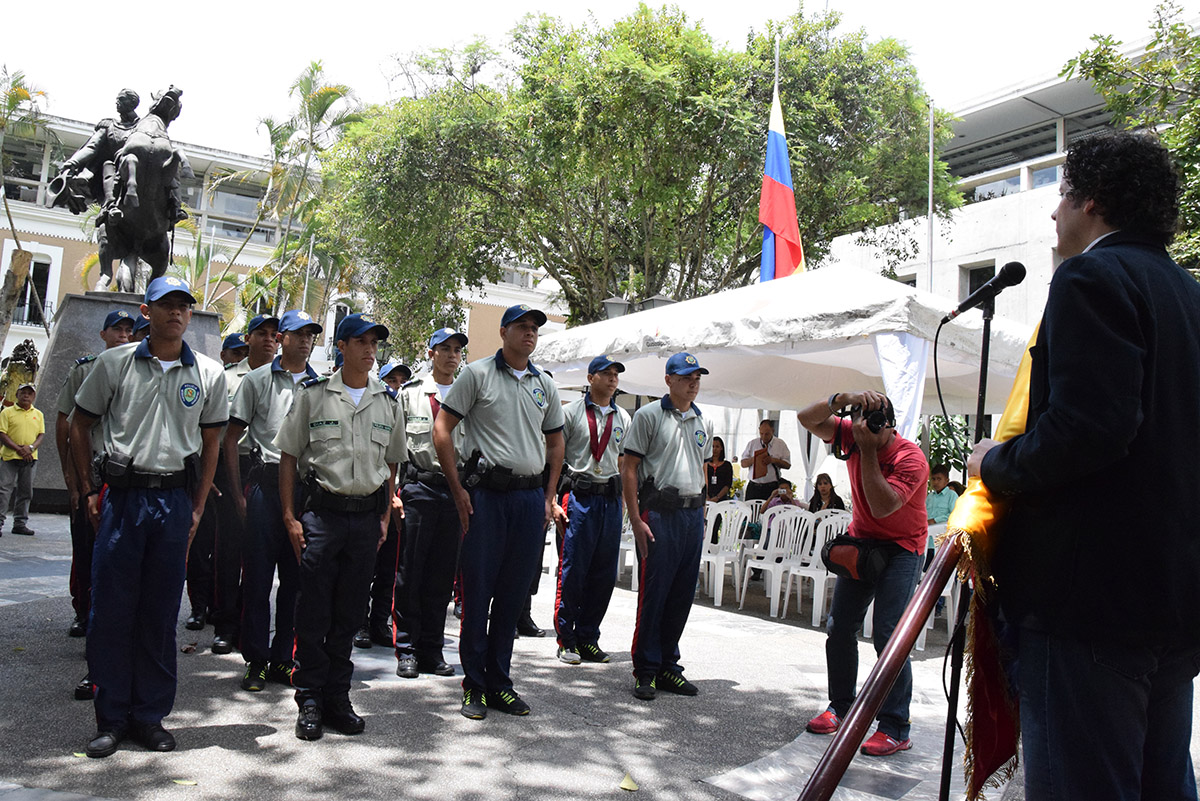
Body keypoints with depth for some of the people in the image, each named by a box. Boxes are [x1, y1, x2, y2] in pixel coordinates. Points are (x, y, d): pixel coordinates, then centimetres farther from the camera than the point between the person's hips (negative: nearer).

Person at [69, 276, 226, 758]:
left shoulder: (209, 374, 6)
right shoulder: (114, 363, 4)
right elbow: (79, 425, 10)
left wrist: (197, 506, 6)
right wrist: (89, 491, 5)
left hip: (175, 498, 1)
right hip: (122, 495, 0)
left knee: (161, 612, 7)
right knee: (110, 608, 2)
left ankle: (149, 716, 19)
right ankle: (111, 719, 16)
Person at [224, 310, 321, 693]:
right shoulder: (257, 380, 6)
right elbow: (231, 438, 4)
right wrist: (238, 493, -3)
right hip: (265, 483, -2)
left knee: (296, 578, 6)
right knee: (258, 575, 1)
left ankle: (282, 659, 17)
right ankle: (256, 661, 12)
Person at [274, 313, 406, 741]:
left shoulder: (388, 402, 10)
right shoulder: (313, 394, 1)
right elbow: (288, 455, 3)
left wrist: (385, 517, 9)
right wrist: (289, 516, -3)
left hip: (367, 516, 3)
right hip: (322, 511, -2)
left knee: (349, 614, 9)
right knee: (313, 613, 1)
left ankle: (337, 698, 20)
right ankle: (309, 700, 13)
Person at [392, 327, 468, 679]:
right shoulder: (409, 394, 6)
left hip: (456, 490, 2)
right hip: (418, 488, -2)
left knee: (442, 577, 7)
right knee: (410, 573, 0)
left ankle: (431, 651, 16)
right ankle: (406, 650, 11)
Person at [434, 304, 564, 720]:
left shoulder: (545, 385, 14)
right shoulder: (477, 374, 0)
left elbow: (555, 442, 22)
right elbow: (442, 428, -2)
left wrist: (548, 496, 13)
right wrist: (457, 488, -7)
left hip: (530, 496, 4)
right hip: (486, 494, -4)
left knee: (513, 593, 9)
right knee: (477, 589, 1)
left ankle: (499, 682, 21)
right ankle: (474, 686, 13)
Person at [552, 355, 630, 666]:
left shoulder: (623, 418, 14)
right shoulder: (572, 412, 1)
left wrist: (624, 500, 12)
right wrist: (553, 500, -8)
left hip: (611, 498, 4)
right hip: (579, 496, -4)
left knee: (604, 573, 6)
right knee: (572, 570, -3)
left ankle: (587, 638, 18)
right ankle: (566, 640, 10)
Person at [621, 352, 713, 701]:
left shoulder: (703, 422, 16)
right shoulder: (648, 415, -2)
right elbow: (629, 468, -6)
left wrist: (701, 515, 17)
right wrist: (636, 519, -12)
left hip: (693, 515, 6)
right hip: (659, 514, -6)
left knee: (682, 596, 9)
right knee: (653, 594, -3)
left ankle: (668, 666, 21)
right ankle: (645, 671, 9)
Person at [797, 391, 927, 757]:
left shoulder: (911, 458, -23)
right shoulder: (853, 436, -6)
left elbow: (882, 507, -31)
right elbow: (807, 418, -10)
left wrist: (869, 451, -31)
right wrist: (843, 398, -26)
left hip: (900, 548, -6)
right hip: (860, 540, 6)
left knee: (888, 635, -14)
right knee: (839, 627, 5)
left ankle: (895, 729, -5)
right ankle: (841, 707, 19)